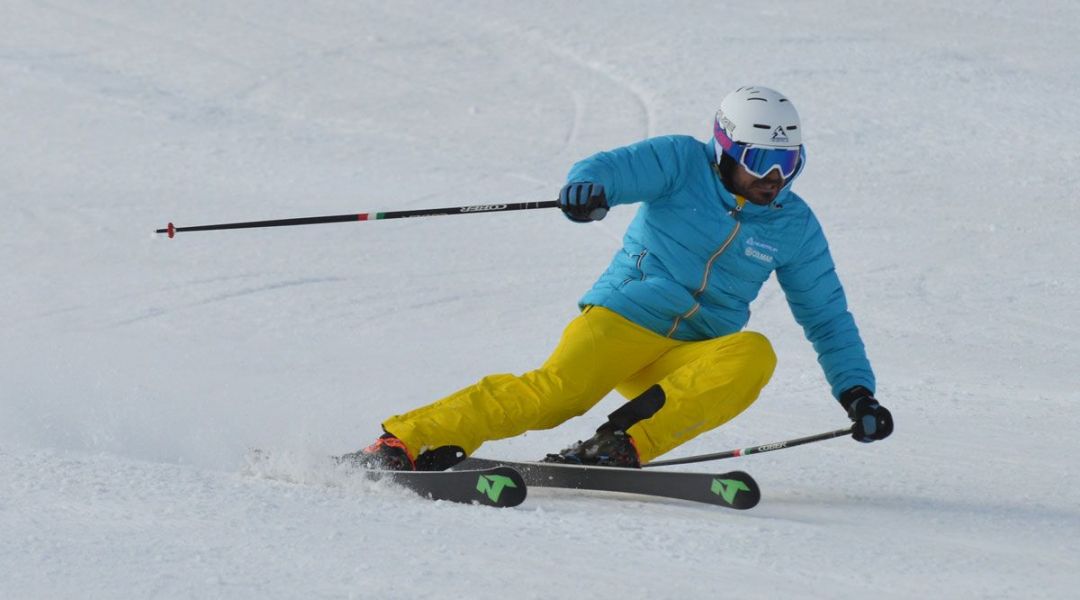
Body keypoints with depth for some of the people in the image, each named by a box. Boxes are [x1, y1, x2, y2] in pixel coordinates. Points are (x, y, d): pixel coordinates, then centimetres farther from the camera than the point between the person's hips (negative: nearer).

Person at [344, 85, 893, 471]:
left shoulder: (794, 227, 10)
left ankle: (624, 445, -36)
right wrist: (588, 185, -42)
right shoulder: (684, 162, 0)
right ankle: (399, 443, -32)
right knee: (559, 391, -31)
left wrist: (857, 392, 9)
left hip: (690, 362, 4)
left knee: (754, 356, -30)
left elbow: (827, 318, 20)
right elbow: (616, 167, -17)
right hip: (622, 320, -3)